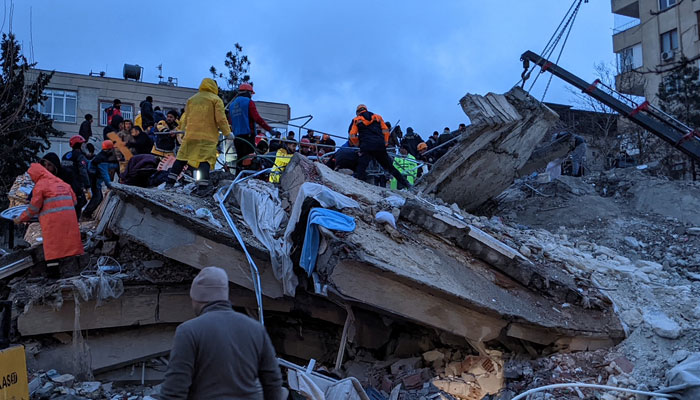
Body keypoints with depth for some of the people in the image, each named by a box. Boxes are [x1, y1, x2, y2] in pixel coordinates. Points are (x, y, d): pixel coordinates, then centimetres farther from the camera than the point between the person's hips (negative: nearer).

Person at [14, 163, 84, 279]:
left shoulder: (40, 185, -1)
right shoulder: (61, 183, 18)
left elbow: (33, 207, -2)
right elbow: (74, 201, 16)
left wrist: (21, 219, 10)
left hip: (52, 219, -5)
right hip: (69, 216, 5)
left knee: (52, 244, -1)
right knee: (67, 239, 13)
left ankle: (53, 270, -2)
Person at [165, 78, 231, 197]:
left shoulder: (191, 99, 17)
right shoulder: (216, 99, 2)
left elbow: (185, 118, 22)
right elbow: (220, 119, -6)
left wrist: (184, 129, 37)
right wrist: (227, 133, 2)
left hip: (191, 134, 4)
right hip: (208, 136, -4)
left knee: (182, 157, 10)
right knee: (205, 159, -11)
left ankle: (170, 182, 12)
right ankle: (202, 187, -22)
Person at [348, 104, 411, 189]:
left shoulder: (356, 120, 14)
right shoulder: (377, 117, 22)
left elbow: (352, 136, 6)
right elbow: (385, 131, 15)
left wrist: (358, 145, 20)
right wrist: (385, 143, 22)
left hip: (366, 147, -3)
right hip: (380, 146, 3)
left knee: (361, 166, -10)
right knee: (389, 166, 14)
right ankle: (404, 182, 17)